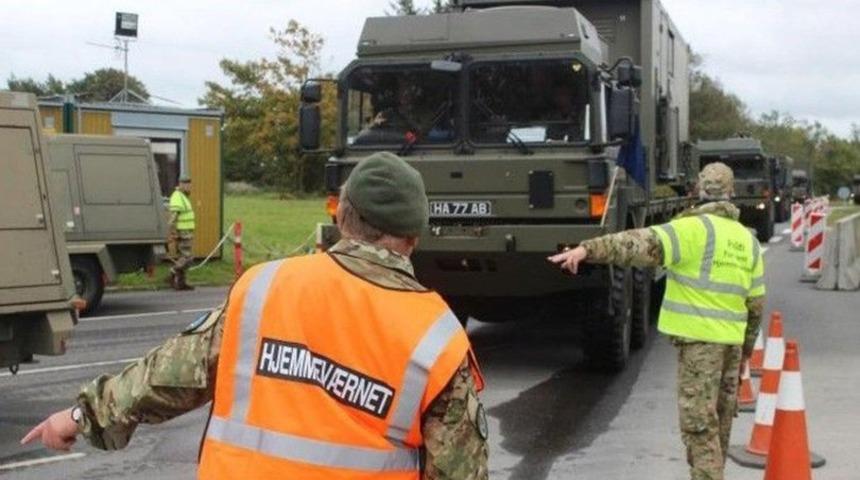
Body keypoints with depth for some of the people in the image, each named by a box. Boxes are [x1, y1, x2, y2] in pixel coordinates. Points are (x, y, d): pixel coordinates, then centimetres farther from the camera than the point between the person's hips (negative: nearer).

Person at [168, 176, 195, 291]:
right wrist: (173, 235, -26)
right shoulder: (177, 198, -16)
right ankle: (172, 276, -8)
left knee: (182, 258, 10)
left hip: (186, 233, 10)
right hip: (182, 233, -10)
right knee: (187, 257, -12)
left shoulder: (183, 197, 18)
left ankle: (181, 283, 11)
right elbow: (173, 218, -22)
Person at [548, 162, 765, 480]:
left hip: (700, 337, -7)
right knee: (721, 417, 19)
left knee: (698, 420, -5)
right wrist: (746, 347, 23)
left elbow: (643, 245, -27)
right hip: (732, 340, 7)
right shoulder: (748, 240, 10)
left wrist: (588, 249, -36)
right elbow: (756, 303, 12)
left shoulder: (694, 229, -12)